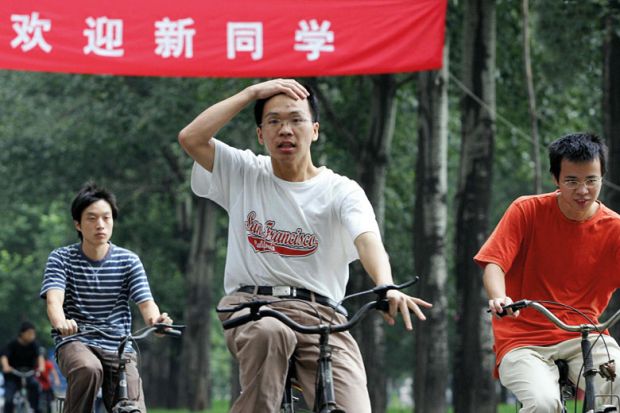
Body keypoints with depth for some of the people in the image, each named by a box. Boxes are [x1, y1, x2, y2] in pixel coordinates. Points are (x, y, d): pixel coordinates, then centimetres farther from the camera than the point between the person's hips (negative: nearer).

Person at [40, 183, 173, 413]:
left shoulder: (128, 261, 4)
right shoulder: (62, 259, 0)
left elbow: (146, 303, -7)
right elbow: (54, 299, -16)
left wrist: (155, 319, -34)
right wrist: (61, 323, -41)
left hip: (118, 349, 2)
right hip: (75, 343, -2)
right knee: (90, 369, -37)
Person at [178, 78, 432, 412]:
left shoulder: (341, 192, 2)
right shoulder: (243, 174, 9)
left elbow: (368, 240, -17)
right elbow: (190, 138, -6)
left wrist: (386, 287, -40)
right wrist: (252, 92, -3)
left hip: (320, 315, 0)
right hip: (250, 306, 0)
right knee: (269, 333, -39)